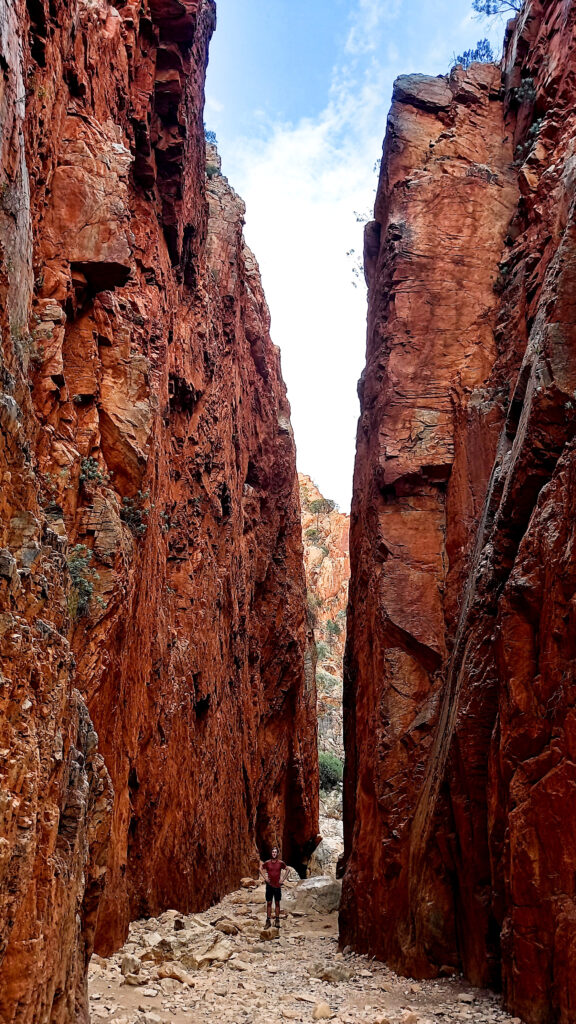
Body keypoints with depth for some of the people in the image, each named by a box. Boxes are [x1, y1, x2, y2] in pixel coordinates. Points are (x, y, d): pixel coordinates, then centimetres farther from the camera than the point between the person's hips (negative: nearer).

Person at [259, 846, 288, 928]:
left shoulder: (280, 863, -3)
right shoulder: (267, 862, -2)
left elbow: (287, 869, 9)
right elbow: (261, 869, 12)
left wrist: (283, 879, 2)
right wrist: (265, 877, 2)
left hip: (277, 885, 0)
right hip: (269, 885, 0)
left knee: (277, 903, 5)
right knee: (269, 903, 3)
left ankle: (277, 921, 12)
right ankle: (268, 920, 7)